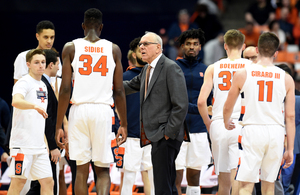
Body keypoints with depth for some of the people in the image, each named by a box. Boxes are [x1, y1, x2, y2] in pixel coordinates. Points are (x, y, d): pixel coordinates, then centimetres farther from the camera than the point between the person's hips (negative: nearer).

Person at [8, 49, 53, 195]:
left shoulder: (43, 85, 17)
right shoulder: (24, 83, -9)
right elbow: (16, 101, -31)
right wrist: (35, 106, -46)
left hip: (39, 144, 8)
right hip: (22, 143, -8)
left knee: (48, 182, 4)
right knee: (18, 181, -4)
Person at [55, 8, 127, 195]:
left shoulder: (71, 48, 3)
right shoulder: (113, 49, 6)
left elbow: (65, 89, -3)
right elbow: (119, 91, 5)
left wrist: (59, 125, 0)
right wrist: (124, 124, 13)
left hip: (79, 109, 0)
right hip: (103, 110, 0)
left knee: (82, 170, 8)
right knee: (103, 170, 6)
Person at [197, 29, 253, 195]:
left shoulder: (213, 68, 6)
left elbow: (201, 101, -1)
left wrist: (208, 123, 13)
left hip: (218, 124, 2)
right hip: (240, 124, -2)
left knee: (223, 178, 12)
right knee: (237, 175, -5)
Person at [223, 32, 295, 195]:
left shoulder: (242, 74, 0)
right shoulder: (286, 79, 3)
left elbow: (227, 108, 10)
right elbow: (290, 116, 2)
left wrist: (227, 123, 33)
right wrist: (290, 149, 8)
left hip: (252, 130, -2)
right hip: (276, 132, 2)